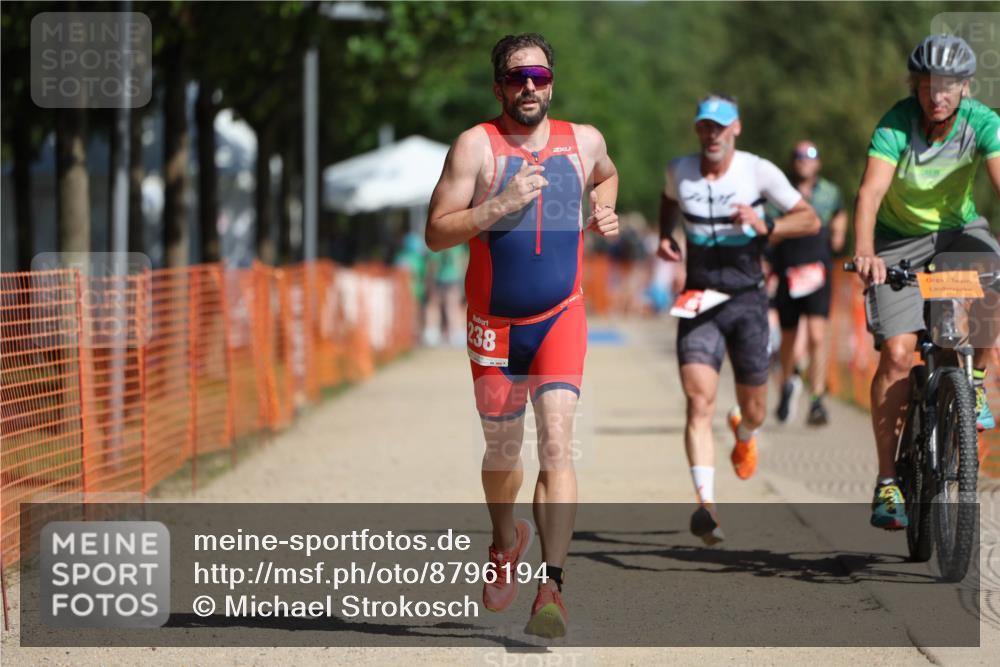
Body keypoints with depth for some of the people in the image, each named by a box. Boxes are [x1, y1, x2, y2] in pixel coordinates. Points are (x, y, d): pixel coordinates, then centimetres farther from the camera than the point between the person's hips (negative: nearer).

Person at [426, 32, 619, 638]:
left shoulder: (584, 141, 3)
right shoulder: (476, 145, -8)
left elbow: (607, 175, 28)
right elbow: (436, 232, -12)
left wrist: (603, 211, 8)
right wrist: (499, 206, -24)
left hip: (561, 317, 0)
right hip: (494, 322, 0)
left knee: (557, 443, -17)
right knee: (502, 449, 15)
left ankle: (553, 587, -22)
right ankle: (507, 540, 46)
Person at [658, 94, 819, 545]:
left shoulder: (759, 172, -7)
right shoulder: (679, 171, 1)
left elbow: (809, 220, -1)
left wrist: (767, 227, -18)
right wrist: (665, 236, 8)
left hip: (746, 300, 0)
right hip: (698, 303, 0)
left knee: (754, 413, 10)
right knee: (699, 402, -19)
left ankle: (743, 434, 50)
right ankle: (706, 504, -28)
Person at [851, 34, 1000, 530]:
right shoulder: (895, 126, -24)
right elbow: (871, 192, -36)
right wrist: (864, 252, -54)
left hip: (958, 229, 2)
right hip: (900, 239, -2)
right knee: (897, 353, -15)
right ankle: (887, 480, -6)